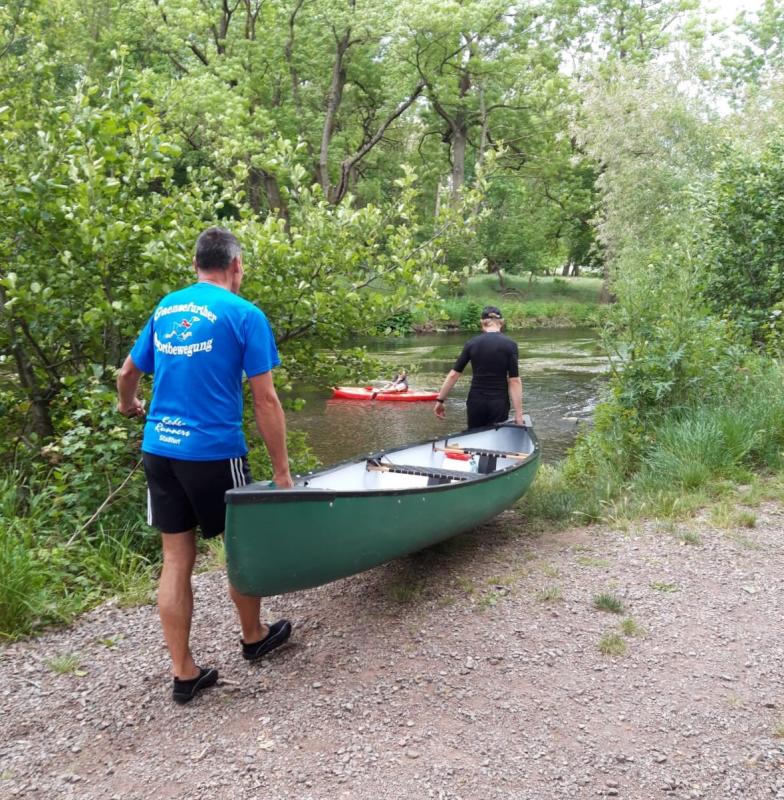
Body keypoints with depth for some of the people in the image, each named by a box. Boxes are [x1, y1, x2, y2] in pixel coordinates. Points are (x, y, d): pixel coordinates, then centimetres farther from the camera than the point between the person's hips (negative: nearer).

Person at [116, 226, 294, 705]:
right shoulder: (244, 315, -7)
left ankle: (184, 673, 18)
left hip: (159, 450, 6)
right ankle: (254, 637, 36)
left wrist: (129, 405, 43)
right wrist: (282, 471, -6)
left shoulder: (164, 308, 11)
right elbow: (265, 401, -10)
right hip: (213, 452, -5)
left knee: (176, 558, 10)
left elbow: (129, 373, 21)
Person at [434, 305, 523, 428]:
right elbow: (514, 381, -11)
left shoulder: (472, 343, -1)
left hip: (476, 402, 2)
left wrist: (440, 400, 8)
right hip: (498, 403, -2)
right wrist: (519, 415, -10)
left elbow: (454, 374, 0)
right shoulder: (510, 345, -8)